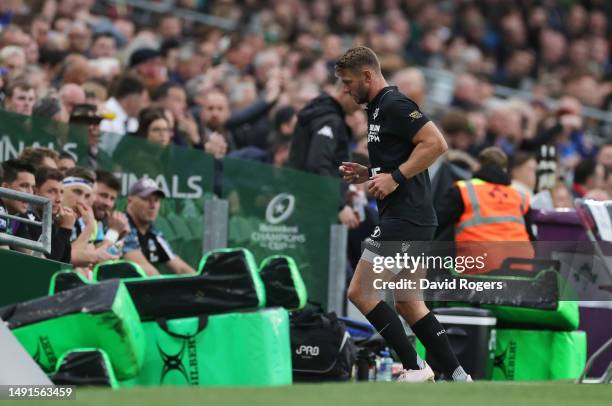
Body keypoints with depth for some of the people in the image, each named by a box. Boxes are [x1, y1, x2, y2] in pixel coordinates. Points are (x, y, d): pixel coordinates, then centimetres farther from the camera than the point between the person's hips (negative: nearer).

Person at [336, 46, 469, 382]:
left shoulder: (394, 105, -11)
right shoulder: (378, 109, 20)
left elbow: (435, 144, -20)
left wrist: (395, 177, -20)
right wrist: (368, 174, 13)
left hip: (404, 219, -11)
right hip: (413, 220, 11)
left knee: (360, 292, -9)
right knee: (407, 302, 12)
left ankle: (414, 367, -9)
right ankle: (457, 377, 10)